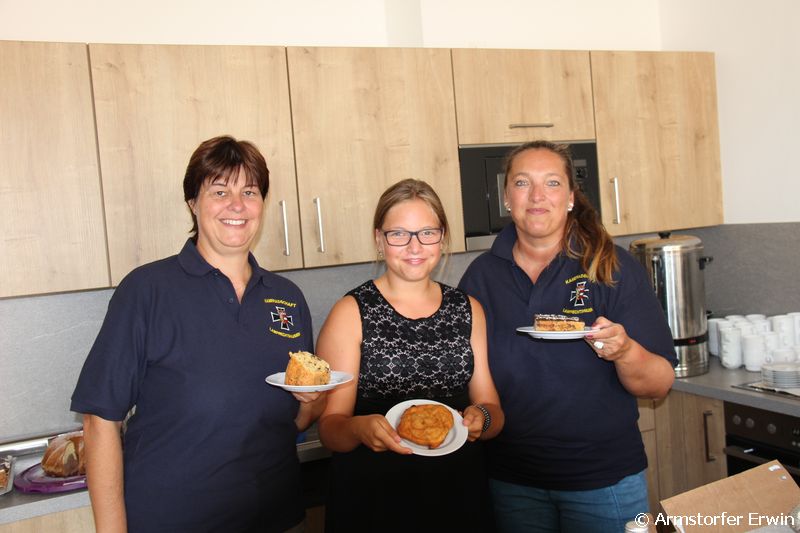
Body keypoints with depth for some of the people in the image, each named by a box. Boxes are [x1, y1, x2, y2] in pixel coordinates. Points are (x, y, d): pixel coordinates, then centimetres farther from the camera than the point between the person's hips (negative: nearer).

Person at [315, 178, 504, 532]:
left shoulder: (468, 310, 3)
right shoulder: (351, 313, -8)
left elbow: (493, 411, 6)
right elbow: (329, 428, -9)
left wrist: (482, 419, -15)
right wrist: (359, 428, -29)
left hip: (460, 499, 4)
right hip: (371, 503, -3)